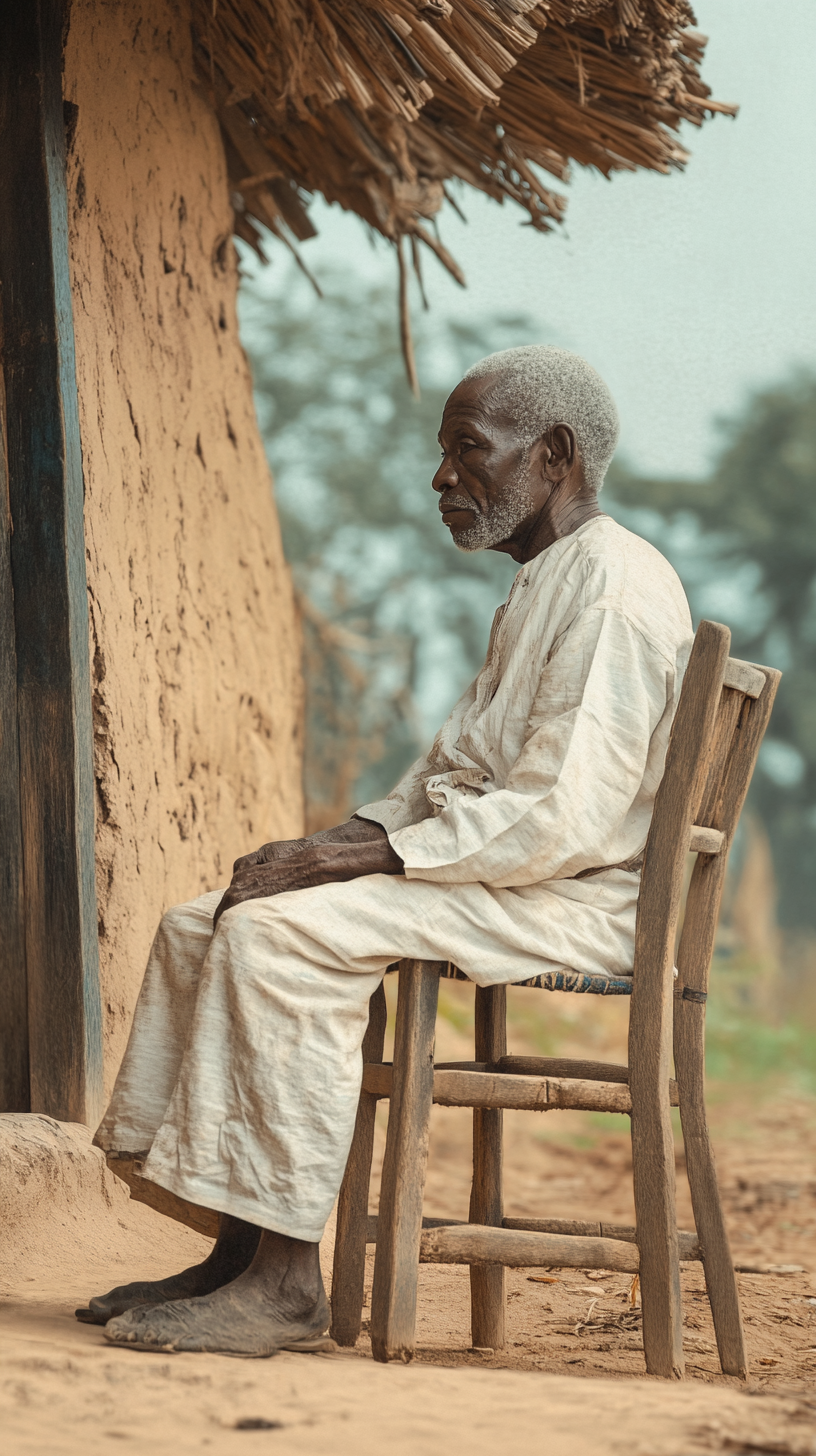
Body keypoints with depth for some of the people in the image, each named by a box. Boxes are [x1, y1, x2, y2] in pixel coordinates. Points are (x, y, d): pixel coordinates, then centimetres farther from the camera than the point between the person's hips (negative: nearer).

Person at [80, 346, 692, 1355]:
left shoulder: (613, 586, -15)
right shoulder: (540, 589, 20)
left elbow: (566, 818, -24)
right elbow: (449, 778, 21)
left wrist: (366, 854, -21)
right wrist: (328, 845, 3)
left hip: (574, 899, -11)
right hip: (489, 880, 11)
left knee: (283, 932, -27)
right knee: (201, 926, 3)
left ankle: (285, 1282, -24)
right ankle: (236, 1256, 0)